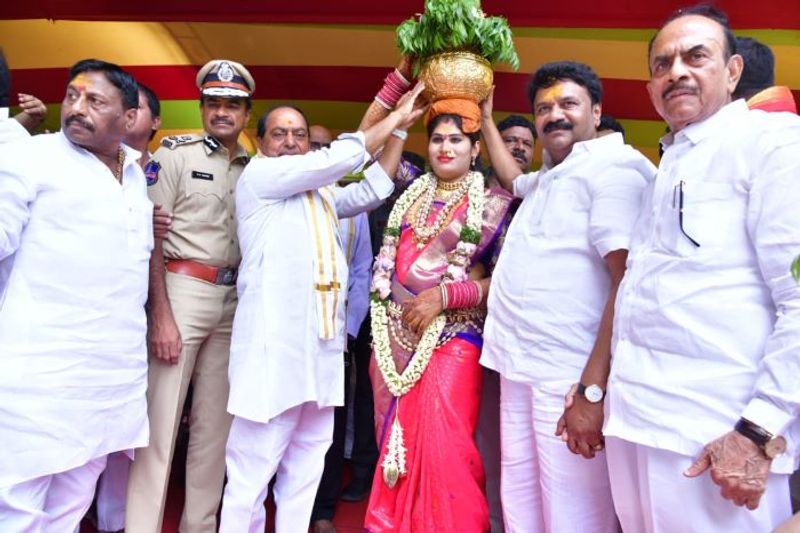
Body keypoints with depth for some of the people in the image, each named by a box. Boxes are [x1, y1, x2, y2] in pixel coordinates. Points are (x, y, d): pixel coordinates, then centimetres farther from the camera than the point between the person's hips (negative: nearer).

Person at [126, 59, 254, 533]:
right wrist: (161, 315, -14)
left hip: (233, 300, 5)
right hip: (182, 290, -4)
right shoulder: (176, 153, 1)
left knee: (216, 423, 10)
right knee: (161, 420, -3)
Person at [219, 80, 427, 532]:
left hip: (323, 343, 7)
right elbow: (342, 156, -6)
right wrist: (395, 118, 6)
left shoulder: (321, 194, 22)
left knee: (306, 468, 12)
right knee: (252, 470, -3)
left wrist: (400, 128, 18)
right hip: (273, 343, -7)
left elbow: (372, 190, 20)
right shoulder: (258, 175, 0)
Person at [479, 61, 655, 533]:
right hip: (521, 370, 9)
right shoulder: (547, 178, 18)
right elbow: (512, 178, 44)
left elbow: (630, 283, -19)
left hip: (571, 377, -8)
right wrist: (486, 117, 43)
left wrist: (592, 390, -24)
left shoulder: (614, 166, -10)